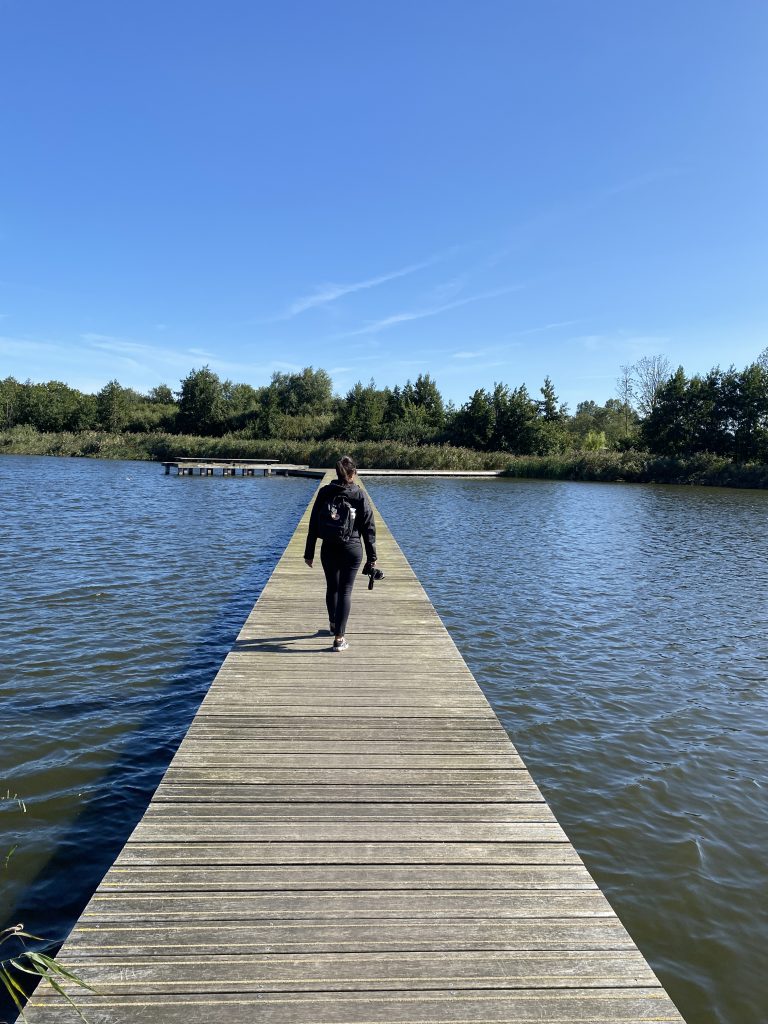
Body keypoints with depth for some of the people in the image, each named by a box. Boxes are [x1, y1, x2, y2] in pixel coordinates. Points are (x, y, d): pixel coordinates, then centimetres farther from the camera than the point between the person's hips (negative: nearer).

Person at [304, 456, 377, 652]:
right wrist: (372, 556, 2)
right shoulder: (360, 495, -6)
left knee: (332, 587, 20)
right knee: (345, 591, 1)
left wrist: (309, 552, 7)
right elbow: (368, 528, -4)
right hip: (352, 550, -2)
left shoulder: (324, 493, -1)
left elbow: (313, 524, 1)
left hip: (328, 549, 2)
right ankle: (339, 637, -3)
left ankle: (333, 625, 41)